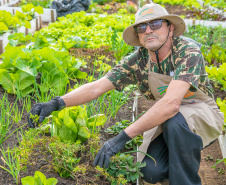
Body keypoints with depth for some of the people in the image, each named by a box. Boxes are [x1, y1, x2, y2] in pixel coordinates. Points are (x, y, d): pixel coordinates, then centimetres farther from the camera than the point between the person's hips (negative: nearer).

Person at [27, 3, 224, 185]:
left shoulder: (189, 52, -27)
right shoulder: (138, 61, -11)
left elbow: (171, 103, -41)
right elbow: (96, 87, -18)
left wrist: (123, 136, -43)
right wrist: (56, 102, -33)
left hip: (201, 112, -3)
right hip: (166, 119, 4)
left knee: (175, 120, -37)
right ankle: (183, 157, 13)